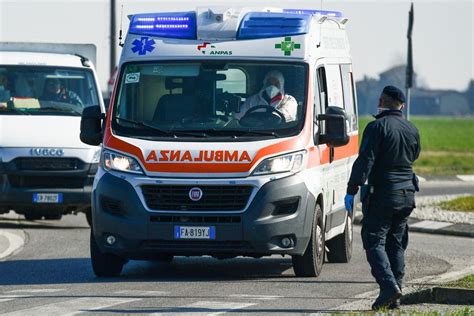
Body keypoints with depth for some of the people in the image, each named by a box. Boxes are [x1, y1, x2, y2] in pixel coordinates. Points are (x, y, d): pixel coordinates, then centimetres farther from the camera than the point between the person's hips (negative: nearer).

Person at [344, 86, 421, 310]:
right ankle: (395, 298, 9)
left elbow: (365, 161, -17)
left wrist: (351, 190, -17)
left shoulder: (377, 127, -11)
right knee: (396, 243, 11)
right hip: (406, 194, 6)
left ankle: (389, 286, -23)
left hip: (382, 193, -6)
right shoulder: (411, 130, 10)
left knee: (374, 241, -5)